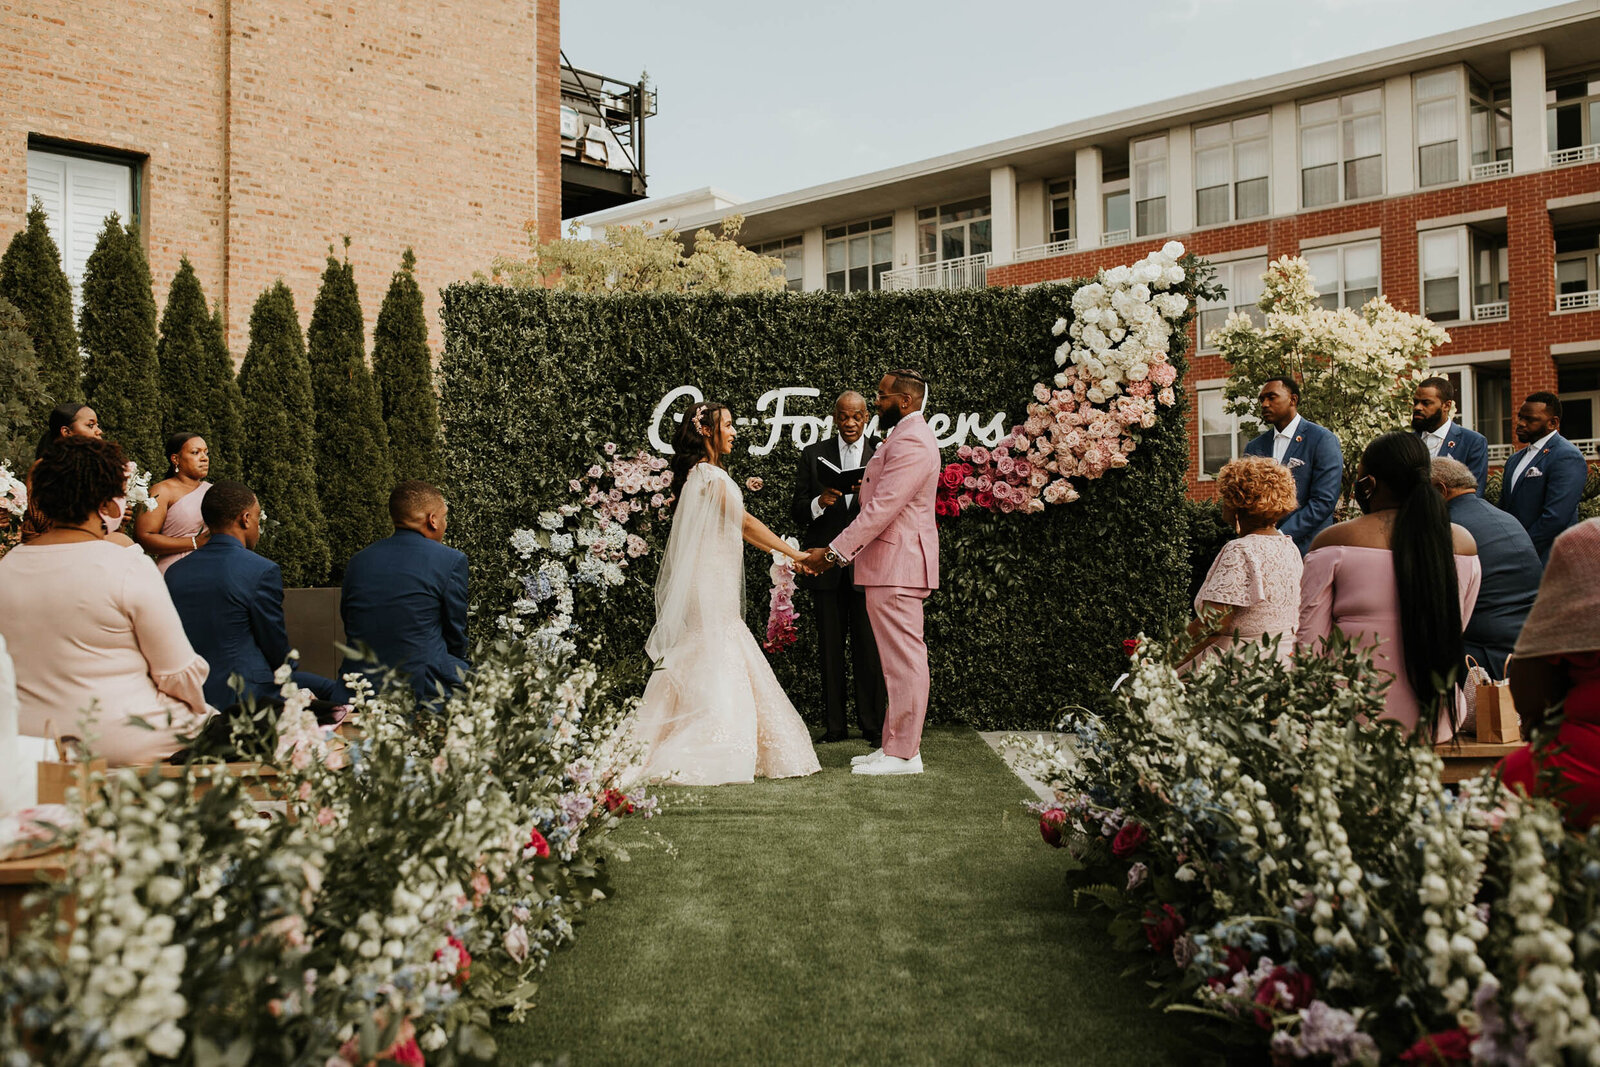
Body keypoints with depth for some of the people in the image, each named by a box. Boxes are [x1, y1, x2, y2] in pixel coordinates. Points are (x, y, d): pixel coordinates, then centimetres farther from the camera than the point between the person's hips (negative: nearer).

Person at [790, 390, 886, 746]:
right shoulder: (813, 455, 9)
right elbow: (797, 512, 5)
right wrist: (820, 502, -16)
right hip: (826, 566, 1)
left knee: (869, 648, -2)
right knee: (830, 650, 6)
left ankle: (873, 726, 6)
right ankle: (835, 726, 14)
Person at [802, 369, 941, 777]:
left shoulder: (912, 443, -16)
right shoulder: (903, 437, 20)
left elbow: (881, 509, -22)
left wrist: (834, 553, -20)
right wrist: (842, 552, 19)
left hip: (897, 564, -11)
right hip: (889, 564, 11)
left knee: (904, 658, -6)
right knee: (898, 659, 13)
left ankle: (904, 754, -1)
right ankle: (896, 745, 20)